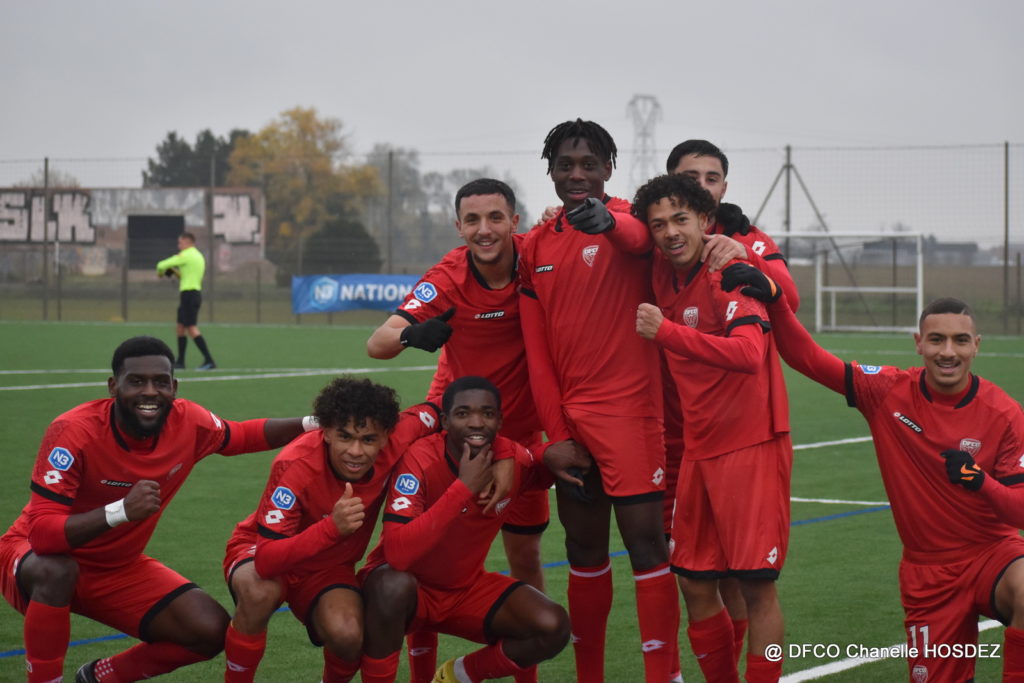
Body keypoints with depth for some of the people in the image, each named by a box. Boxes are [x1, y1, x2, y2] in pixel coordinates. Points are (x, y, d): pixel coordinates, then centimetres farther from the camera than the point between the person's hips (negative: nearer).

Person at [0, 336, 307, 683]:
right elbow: (41, 533, -36)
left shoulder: (188, 422, -15)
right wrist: (122, 510, -48)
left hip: (118, 567, 5)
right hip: (38, 556, -5)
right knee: (57, 572, -40)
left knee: (212, 631, -10)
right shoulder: (75, 431, -31)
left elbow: (241, 436, 9)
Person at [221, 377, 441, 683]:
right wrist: (332, 527, -52)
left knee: (347, 636, -29)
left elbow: (431, 413, 0)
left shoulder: (394, 446, -23)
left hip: (328, 566, 3)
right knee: (261, 592, -39)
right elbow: (266, 560, -38)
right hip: (260, 552, -3)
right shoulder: (296, 466, -33)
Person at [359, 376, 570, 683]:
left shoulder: (515, 460, -12)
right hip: (409, 585, -5)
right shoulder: (420, 459, -26)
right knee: (395, 585, -39)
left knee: (554, 628, -18)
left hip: (466, 588, 5)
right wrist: (463, 488, -39)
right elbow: (397, 554, -37)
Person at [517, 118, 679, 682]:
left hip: (629, 410, -5)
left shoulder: (627, 221, -3)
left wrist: (606, 220, -55)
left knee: (646, 540, -8)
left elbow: (638, 237, -32)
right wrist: (557, 434, 1)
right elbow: (537, 351, 10)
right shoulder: (535, 247, 11)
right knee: (584, 548, 12)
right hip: (567, 418, 5)